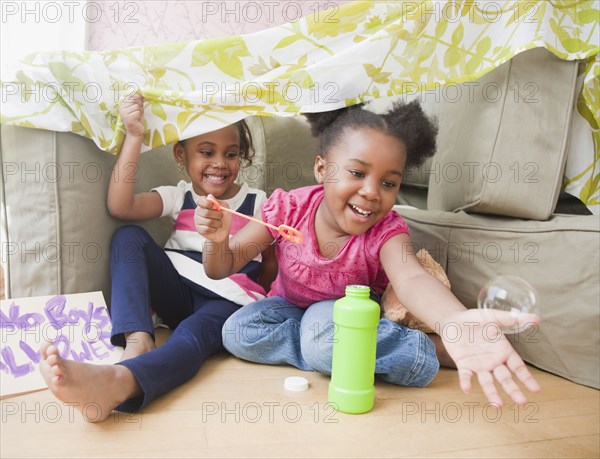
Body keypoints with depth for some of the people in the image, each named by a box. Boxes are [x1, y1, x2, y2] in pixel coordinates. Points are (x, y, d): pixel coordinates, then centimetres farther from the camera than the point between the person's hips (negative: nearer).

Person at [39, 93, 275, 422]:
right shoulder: (179, 197, 11)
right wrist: (134, 136, -13)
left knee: (193, 334, -36)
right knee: (129, 237, -17)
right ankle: (137, 339, -34)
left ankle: (115, 383, -64)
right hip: (177, 293, 3)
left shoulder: (256, 202, 9)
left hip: (229, 301, -2)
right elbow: (119, 206, -7)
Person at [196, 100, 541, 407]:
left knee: (323, 327, -37)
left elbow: (410, 279, -49)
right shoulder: (288, 209, -22)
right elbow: (222, 268, -14)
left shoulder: (386, 230, -25)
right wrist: (218, 239, -39)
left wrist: (459, 321, -71)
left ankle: (445, 348, -23)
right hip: (290, 306, 4)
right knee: (237, 332, -26)